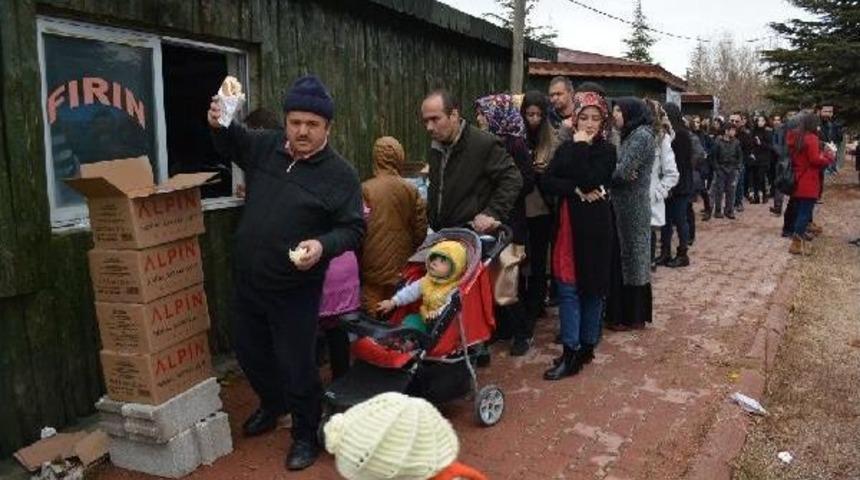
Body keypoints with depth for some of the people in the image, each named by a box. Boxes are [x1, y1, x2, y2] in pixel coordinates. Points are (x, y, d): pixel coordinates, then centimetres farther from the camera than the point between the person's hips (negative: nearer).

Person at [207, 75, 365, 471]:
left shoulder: (340, 173, -13)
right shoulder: (265, 146, 1)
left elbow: (353, 229, -11)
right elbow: (231, 142, 21)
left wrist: (323, 245, -30)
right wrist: (218, 124, -2)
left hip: (294, 291, -6)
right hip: (246, 281, 6)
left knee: (296, 365, 4)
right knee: (248, 350, 23)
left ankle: (306, 434, 27)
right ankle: (271, 404, 51)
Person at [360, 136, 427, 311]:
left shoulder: (365, 189, -12)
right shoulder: (411, 191, -4)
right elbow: (420, 230, 1)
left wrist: (359, 261, 5)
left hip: (373, 267, -3)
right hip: (401, 268, 3)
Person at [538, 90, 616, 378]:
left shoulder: (607, 150, -1)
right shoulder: (566, 148, 10)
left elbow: (589, 180, -19)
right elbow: (546, 182, -3)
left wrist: (581, 146, -12)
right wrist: (576, 190, -15)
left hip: (594, 227, -4)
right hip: (567, 225, 4)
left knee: (591, 286, 6)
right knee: (567, 288, 2)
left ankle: (587, 345, 16)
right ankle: (570, 352, 8)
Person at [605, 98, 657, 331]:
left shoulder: (641, 135, -14)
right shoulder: (630, 135, 16)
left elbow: (623, 171, -22)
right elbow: (621, 169, 8)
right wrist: (614, 174, -15)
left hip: (632, 207, -9)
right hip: (623, 206, 9)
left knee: (631, 259, 0)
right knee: (621, 258, 13)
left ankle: (633, 317, 12)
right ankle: (622, 312, 22)